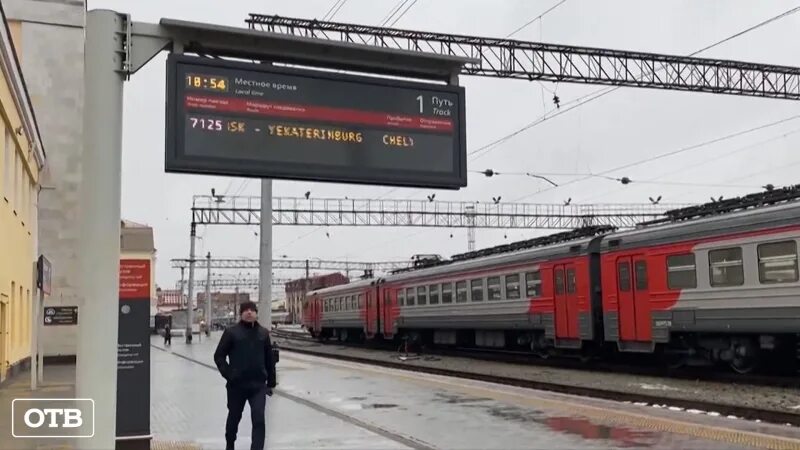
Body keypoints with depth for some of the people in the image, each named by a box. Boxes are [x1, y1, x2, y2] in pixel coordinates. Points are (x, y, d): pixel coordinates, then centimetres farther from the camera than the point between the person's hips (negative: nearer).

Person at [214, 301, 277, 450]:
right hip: (237, 384, -1)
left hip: (258, 385, 1)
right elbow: (219, 356, -2)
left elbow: (269, 359, 9)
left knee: (259, 419, -10)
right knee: (234, 417, 18)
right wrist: (228, 374, -13)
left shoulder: (263, 333, 4)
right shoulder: (231, 332, -5)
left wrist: (271, 382, 9)